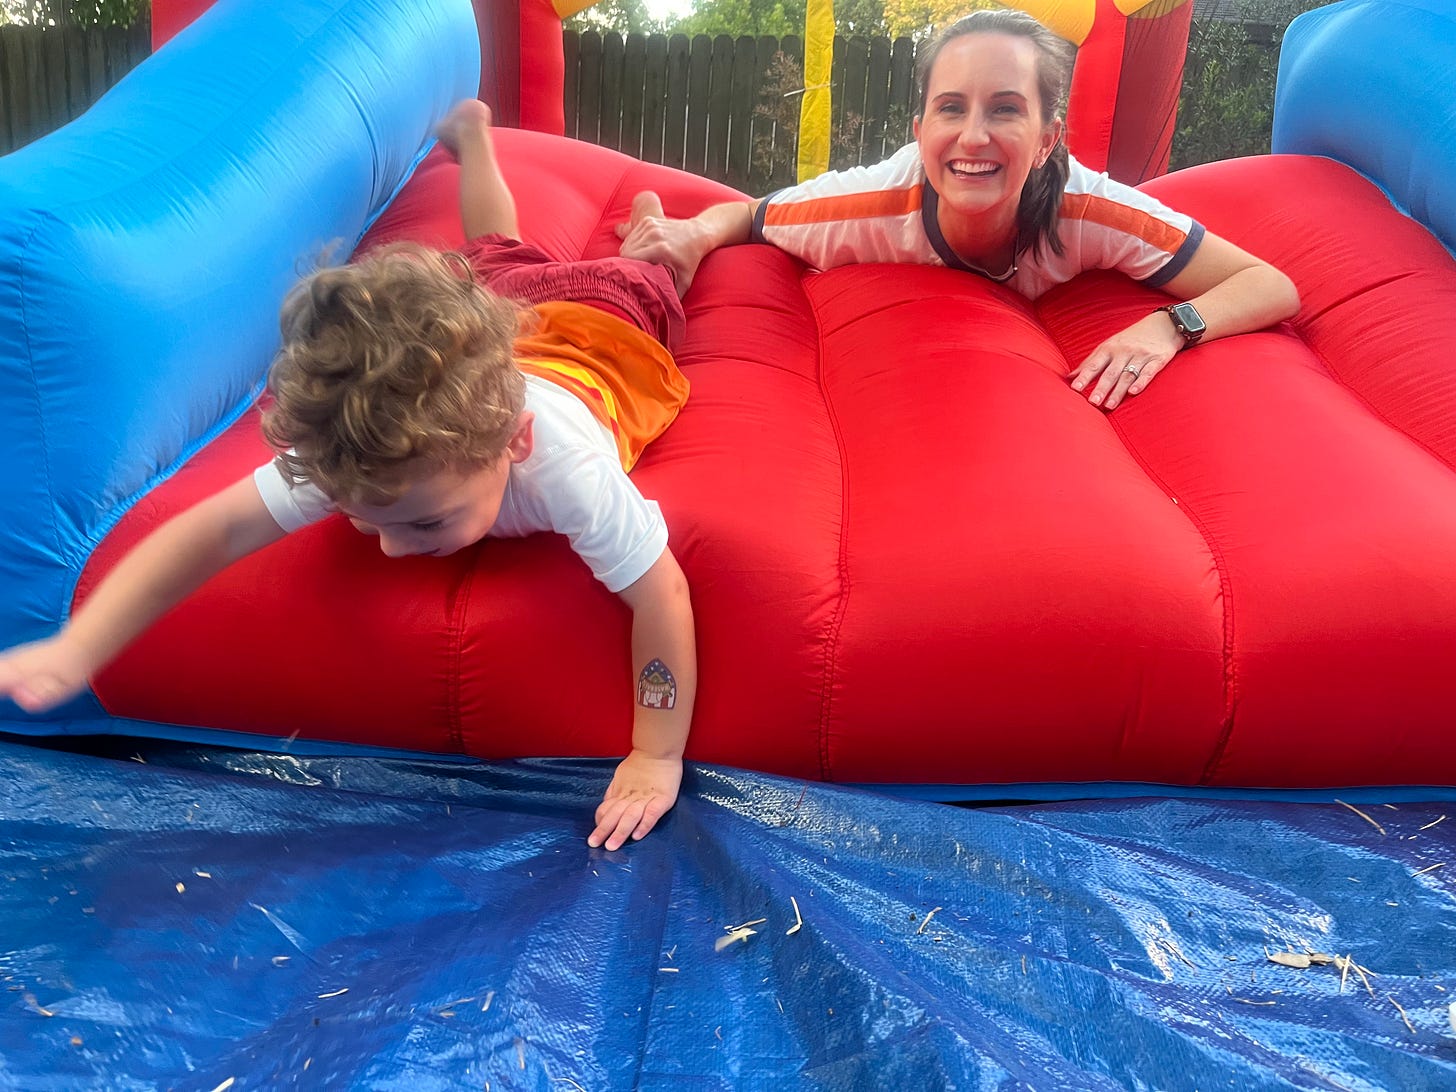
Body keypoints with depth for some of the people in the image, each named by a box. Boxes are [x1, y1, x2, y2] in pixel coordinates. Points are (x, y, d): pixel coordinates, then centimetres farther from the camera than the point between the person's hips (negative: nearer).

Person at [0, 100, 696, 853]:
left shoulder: (565, 462, -57)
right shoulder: (350, 448, -45)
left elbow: (659, 592, -50)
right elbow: (213, 530, -43)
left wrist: (658, 756, -46)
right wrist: (73, 652, -55)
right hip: (510, 309, 3)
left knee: (644, 271, 34)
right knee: (496, 258, 38)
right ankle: (471, 135, 64)